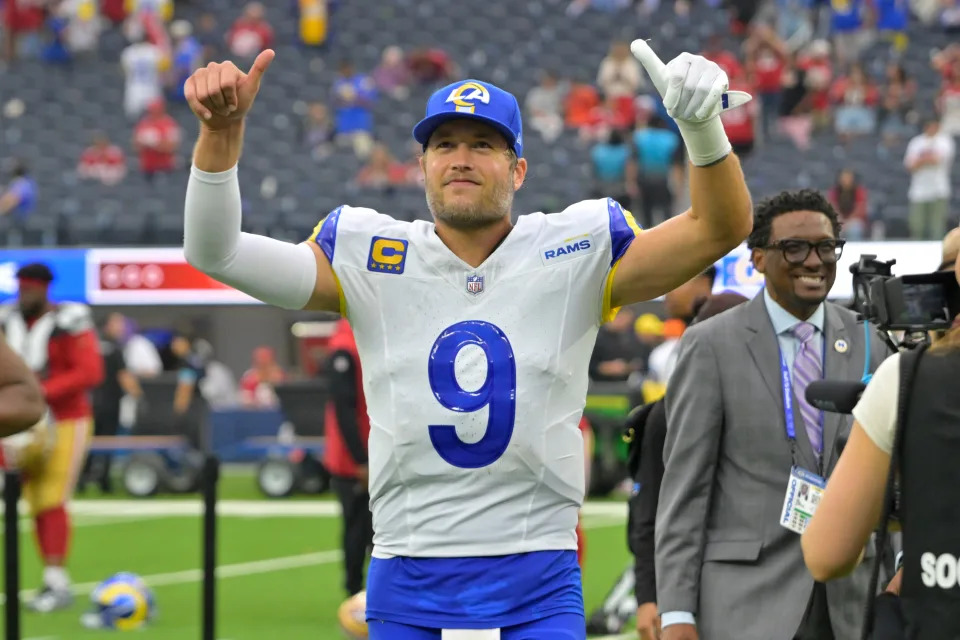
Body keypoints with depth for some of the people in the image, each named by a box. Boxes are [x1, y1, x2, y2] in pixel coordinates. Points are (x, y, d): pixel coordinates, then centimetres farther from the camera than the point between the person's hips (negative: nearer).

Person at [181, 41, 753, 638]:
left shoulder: (573, 253, 1)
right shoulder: (372, 258, 3)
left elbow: (721, 228, -7)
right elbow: (217, 252, -2)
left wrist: (702, 125, -26)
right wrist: (221, 134, -18)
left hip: (538, 590, -1)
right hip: (407, 588, 1)